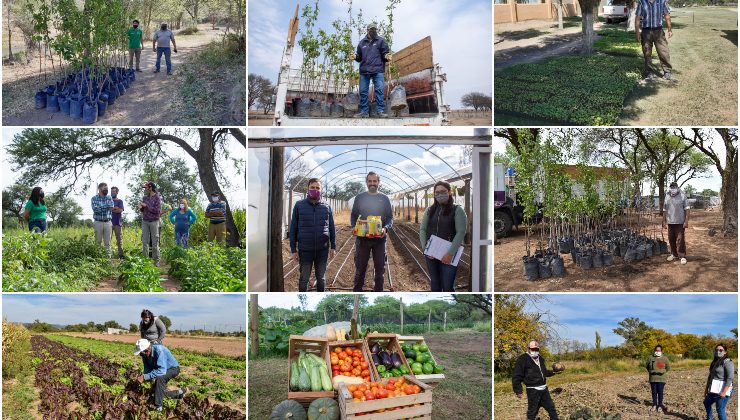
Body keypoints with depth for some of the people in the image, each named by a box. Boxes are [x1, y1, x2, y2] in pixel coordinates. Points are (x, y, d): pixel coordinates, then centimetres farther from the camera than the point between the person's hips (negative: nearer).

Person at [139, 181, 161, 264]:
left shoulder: (157, 198, -6)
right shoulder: (145, 197, 11)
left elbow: (157, 210, -16)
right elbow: (143, 210, 18)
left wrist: (146, 205, -14)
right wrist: (140, 207, -5)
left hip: (154, 222, -5)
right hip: (145, 221, 5)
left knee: (155, 242, -1)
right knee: (145, 241, 3)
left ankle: (156, 260, 4)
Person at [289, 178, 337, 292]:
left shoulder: (326, 206, 3)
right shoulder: (299, 205, -2)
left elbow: (332, 228, 8)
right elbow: (293, 229, 0)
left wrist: (333, 246, 4)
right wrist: (293, 249, -3)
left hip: (323, 249, 2)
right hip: (305, 250, -2)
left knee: (321, 278, 13)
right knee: (304, 279, 7)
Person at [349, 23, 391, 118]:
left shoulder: (381, 41, 9)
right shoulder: (362, 42, 17)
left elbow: (385, 53, 5)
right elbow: (359, 57, 20)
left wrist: (387, 56, -18)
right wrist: (355, 57, -2)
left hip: (378, 71, -3)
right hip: (364, 71, 3)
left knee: (379, 90, -10)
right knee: (363, 91, 1)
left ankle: (380, 111, -9)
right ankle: (364, 111, 7)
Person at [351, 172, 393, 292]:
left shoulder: (384, 199, 3)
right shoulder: (359, 198, 4)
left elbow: (390, 217, 3)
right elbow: (353, 216, 8)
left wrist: (385, 228, -17)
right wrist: (355, 228, -12)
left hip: (379, 238, 0)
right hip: (362, 238, 0)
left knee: (380, 268, 6)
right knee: (360, 268, 5)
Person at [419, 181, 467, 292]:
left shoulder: (457, 210, -2)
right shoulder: (429, 211, 10)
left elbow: (461, 232, -9)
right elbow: (422, 229, 7)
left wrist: (450, 253, -16)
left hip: (449, 255, -4)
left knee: (447, 287, -7)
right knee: (435, 285, 11)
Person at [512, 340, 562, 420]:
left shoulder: (540, 359, 12)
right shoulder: (523, 359, -12)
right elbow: (516, 377, -12)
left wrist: (553, 372, 16)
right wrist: (518, 391, -15)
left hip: (544, 389, 7)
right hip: (533, 390, -7)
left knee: (551, 407, 15)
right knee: (532, 412, 0)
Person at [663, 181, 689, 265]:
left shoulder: (682, 196, -3)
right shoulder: (667, 197, 10)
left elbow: (686, 209, -5)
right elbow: (664, 210, 15)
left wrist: (686, 221, -12)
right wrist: (664, 221, 12)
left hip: (680, 222, -5)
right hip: (670, 222, 5)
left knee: (680, 239, -7)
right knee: (671, 239, 11)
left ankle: (682, 256, -2)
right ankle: (674, 254, 24)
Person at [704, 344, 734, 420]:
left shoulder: (727, 362, -13)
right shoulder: (715, 362, 14)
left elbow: (730, 378, -20)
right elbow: (710, 376, 19)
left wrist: (724, 391, -25)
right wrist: (707, 388, 17)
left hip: (723, 390, -10)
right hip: (714, 390, 10)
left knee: (720, 409, -10)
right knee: (707, 403, 26)